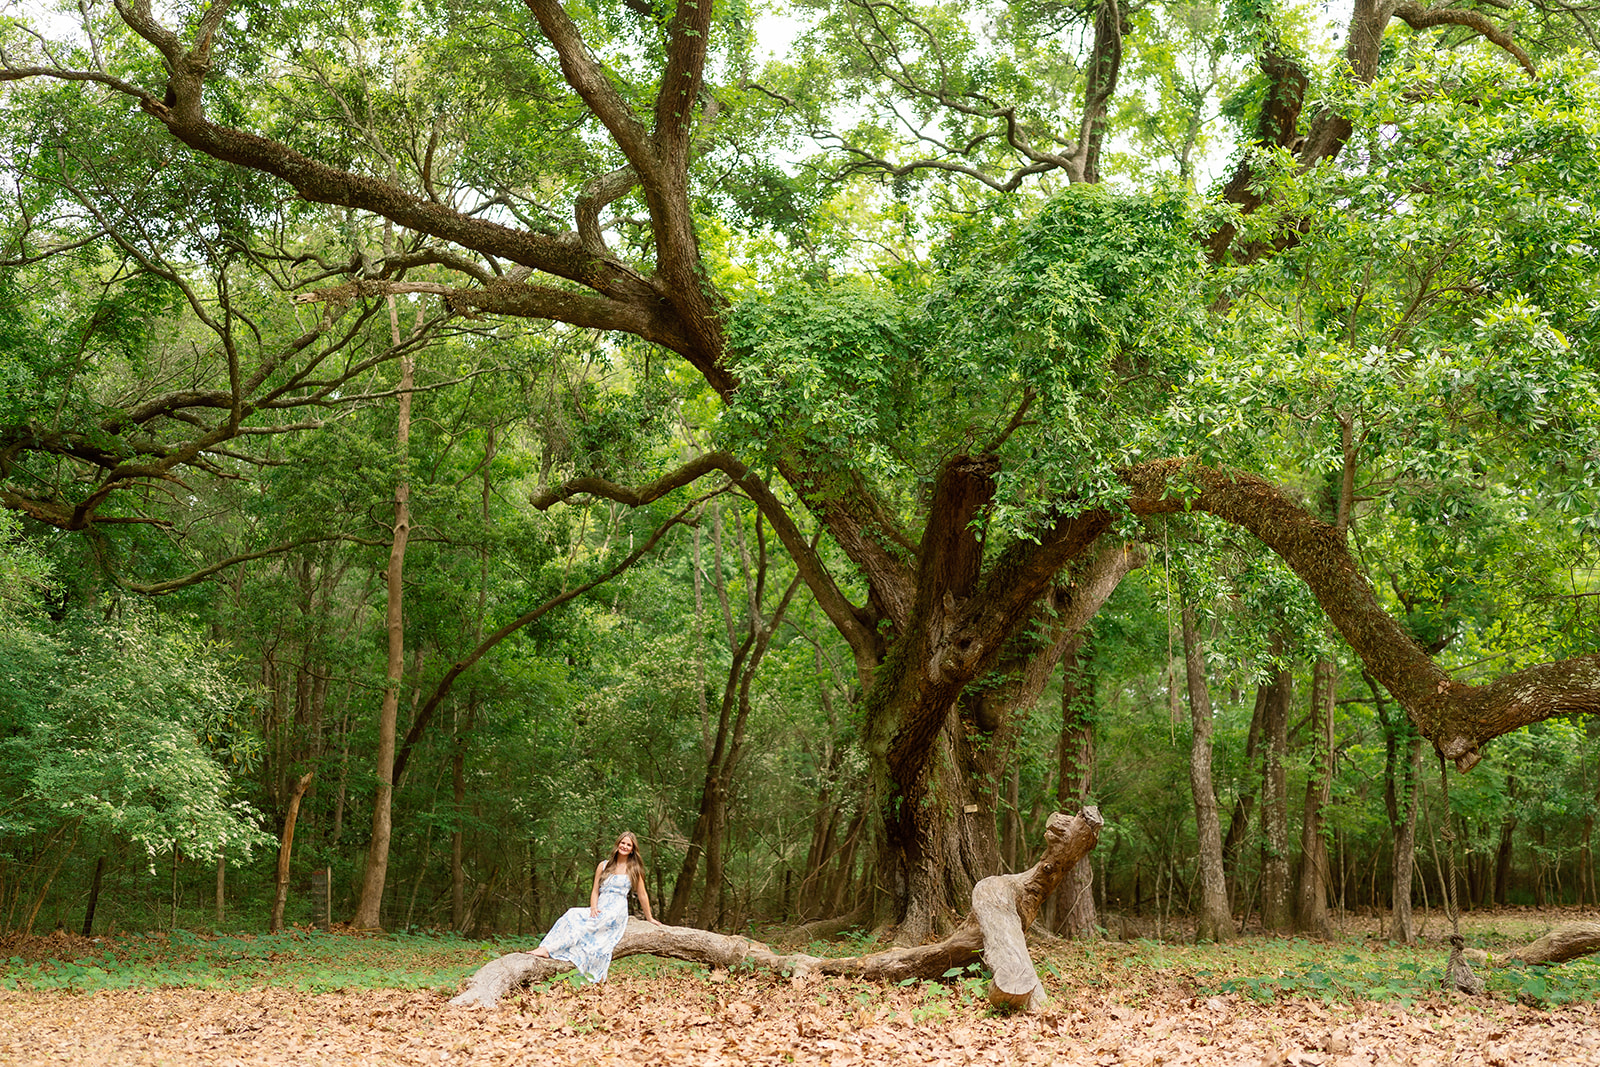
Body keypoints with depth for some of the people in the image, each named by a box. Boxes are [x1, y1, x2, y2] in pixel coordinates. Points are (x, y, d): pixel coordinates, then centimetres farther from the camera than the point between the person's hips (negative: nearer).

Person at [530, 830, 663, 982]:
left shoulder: (634, 869, 8)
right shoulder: (603, 866, 16)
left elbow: (642, 894, 13)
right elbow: (595, 891, 13)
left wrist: (649, 918, 17)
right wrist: (593, 908, -6)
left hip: (616, 911, -4)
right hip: (599, 910, 4)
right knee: (572, 915, -25)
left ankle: (549, 949, -35)